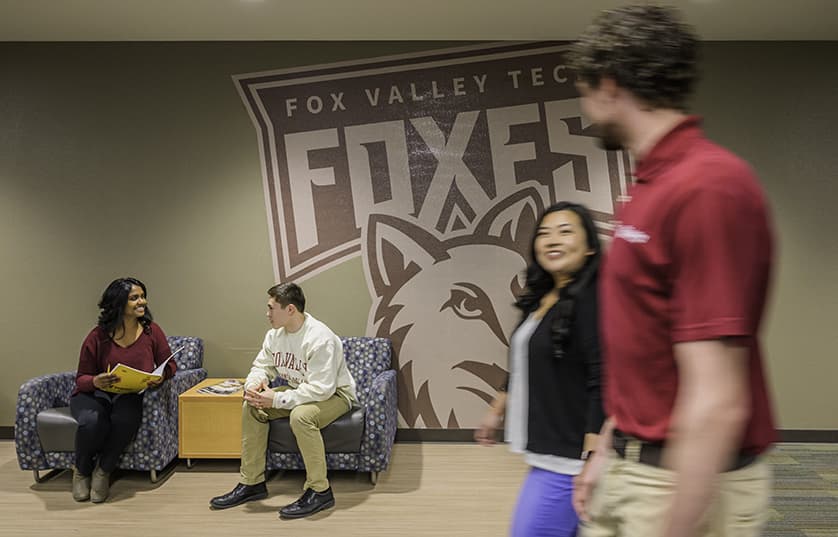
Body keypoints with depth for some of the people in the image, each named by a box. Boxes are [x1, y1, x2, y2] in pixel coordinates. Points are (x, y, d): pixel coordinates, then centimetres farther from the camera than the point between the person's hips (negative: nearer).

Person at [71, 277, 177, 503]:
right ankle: (82, 470, 2)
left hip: (129, 396, 1)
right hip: (94, 394, -1)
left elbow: (169, 363, 7)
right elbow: (81, 378, -1)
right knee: (92, 422, -35)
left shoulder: (152, 331, -3)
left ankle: (103, 471, -3)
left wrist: (162, 376, -17)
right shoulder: (98, 337, -8)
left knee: (126, 418, -35)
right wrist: (95, 382, -26)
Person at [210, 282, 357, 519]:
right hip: (299, 391, 9)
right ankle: (252, 482, 5)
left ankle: (320, 491, -20)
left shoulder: (320, 338, -29)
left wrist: (277, 399, -32)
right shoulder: (275, 334, -3)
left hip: (334, 393, -8)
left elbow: (321, 388, -33)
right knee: (251, 407, -5)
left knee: (301, 415, -37)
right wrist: (254, 384, -17)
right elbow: (262, 366, 8)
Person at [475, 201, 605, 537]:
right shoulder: (542, 299, 10)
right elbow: (522, 367, 22)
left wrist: (593, 464, -24)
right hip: (547, 452, 8)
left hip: (566, 459, -8)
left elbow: (603, 387, -22)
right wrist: (496, 411, 27)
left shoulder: (591, 298, -17)